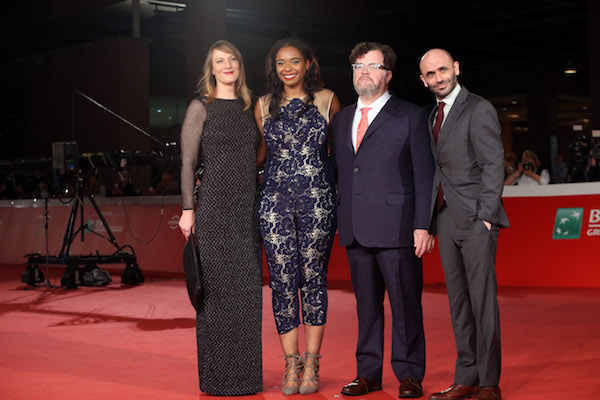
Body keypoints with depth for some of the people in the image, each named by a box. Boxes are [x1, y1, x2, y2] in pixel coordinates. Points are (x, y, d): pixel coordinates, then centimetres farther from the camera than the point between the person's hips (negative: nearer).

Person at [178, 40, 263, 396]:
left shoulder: (250, 107, 14)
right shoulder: (201, 108, 0)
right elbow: (188, 162, -3)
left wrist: (262, 205, 12)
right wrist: (188, 209, -9)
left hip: (248, 208, 5)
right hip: (214, 206, -5)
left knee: (248, 289, 5)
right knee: (216, 288, -2)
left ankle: (247, 373, 15)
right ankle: (217, 376, 7)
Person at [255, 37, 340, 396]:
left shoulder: (327, 100, 5)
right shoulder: (264, 106, 11)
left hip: (317, 200, -2)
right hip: (276, 200, 2)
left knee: (314, 277, 1)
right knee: (283, 280, -1)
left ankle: (311, 365, 9)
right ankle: (291, 364, 9)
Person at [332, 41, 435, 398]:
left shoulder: (411, 116, 3)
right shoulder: (341, 120, 18)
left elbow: (425, 174, -2)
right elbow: (341, 172, 17)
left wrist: (423, 225, -10)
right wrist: (341, 221, 8)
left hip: (396, 227, -4)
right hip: (355, 229, 5)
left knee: (405, 303, 0)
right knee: (366, 303, 10)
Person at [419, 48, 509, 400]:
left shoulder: (479, 109, -5)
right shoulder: (434, 116, 18)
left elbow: (494, 165, -10)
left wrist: (485, 216, -16)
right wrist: (433, 219, 8)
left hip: (475, 218, -7)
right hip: (446, 219, 7)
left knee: (483, 301, -4)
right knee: (459, 303, 9)